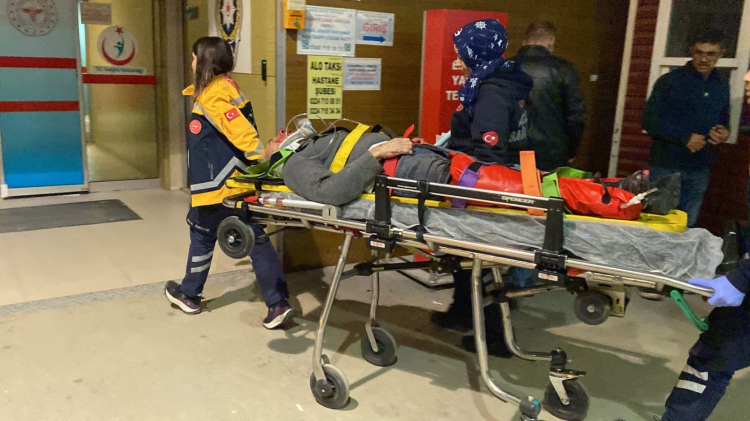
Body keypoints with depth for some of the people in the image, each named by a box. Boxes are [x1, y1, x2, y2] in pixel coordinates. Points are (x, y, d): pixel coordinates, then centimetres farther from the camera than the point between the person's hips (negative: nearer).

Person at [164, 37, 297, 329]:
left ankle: (189, 295, 32)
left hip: (217, 185, -8)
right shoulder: (226, 87, 13)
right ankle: (278, 304, 3)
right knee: (255, 238, 4)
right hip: (237, 182, 8)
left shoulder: (212, 95, -15)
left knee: (202, 237, 12)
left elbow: (241, 131, -25)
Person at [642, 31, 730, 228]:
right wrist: (684, 137, -19)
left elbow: (722, 120, 23)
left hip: (700, 170, 5)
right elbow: (649, 120, -11)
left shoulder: (722, 86, 11)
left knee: (687, 226, 11)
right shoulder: (670, 81, -4)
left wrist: (723, 133, -2)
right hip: (666, 167, -4)